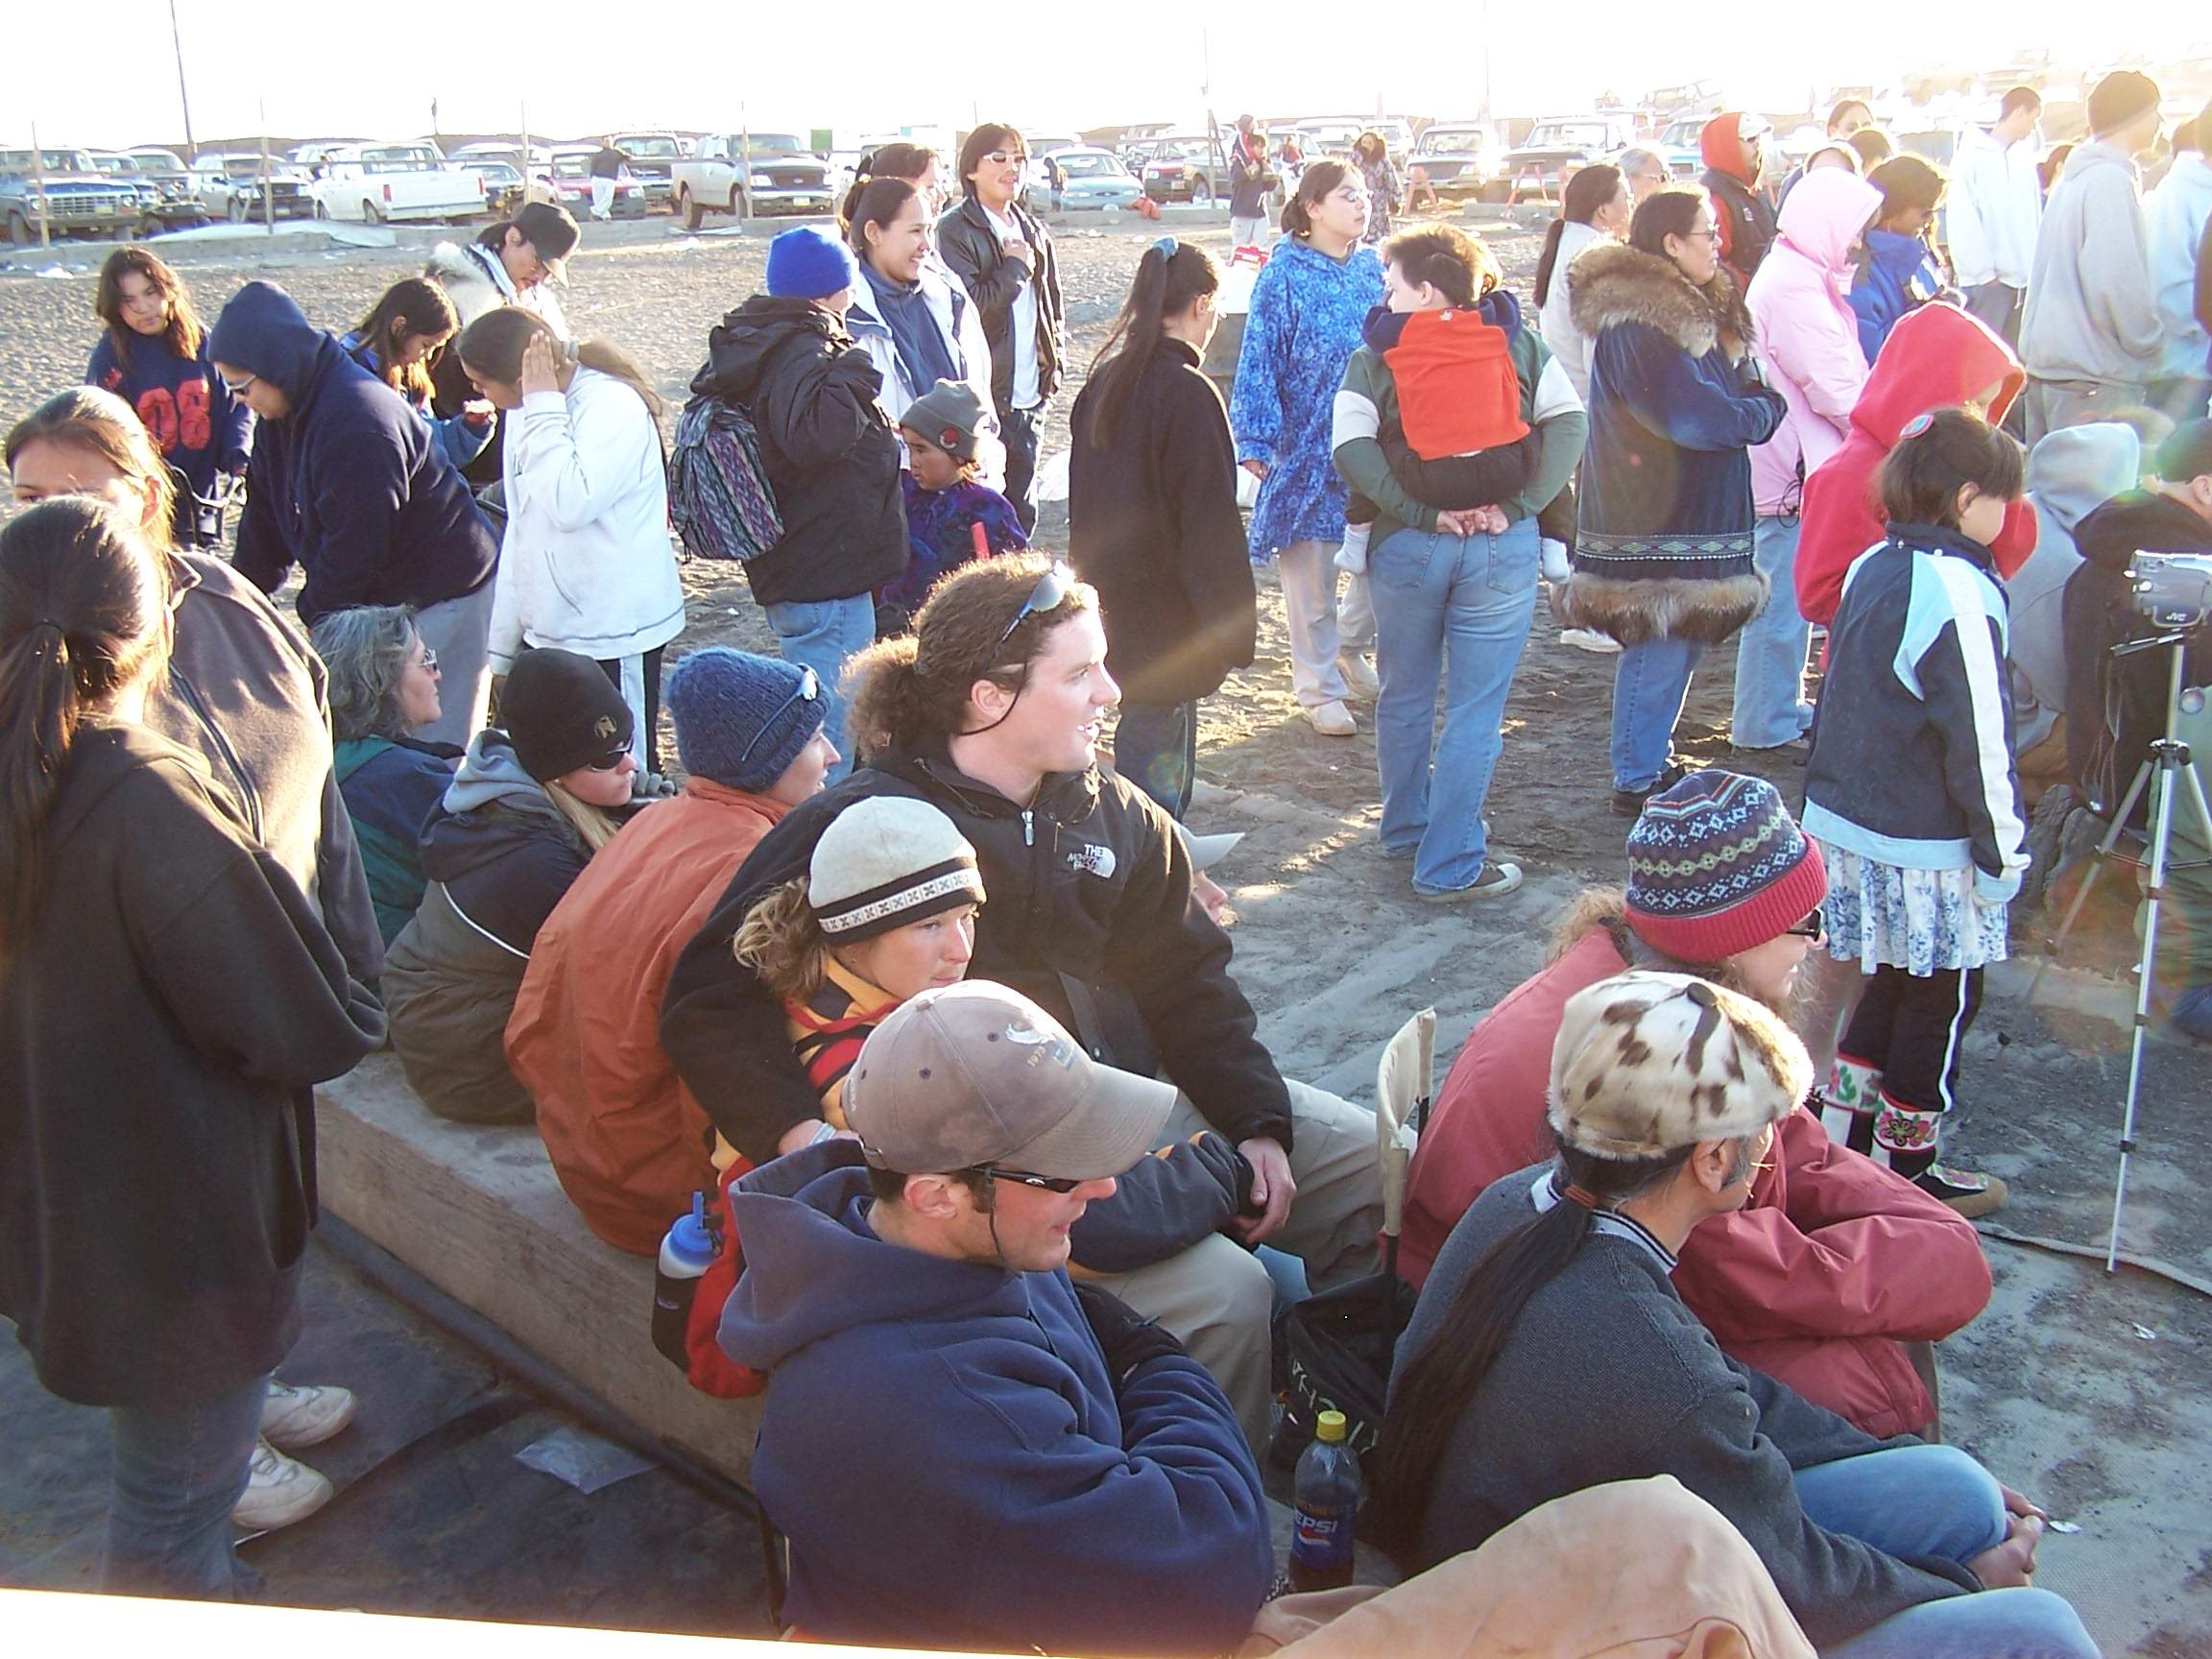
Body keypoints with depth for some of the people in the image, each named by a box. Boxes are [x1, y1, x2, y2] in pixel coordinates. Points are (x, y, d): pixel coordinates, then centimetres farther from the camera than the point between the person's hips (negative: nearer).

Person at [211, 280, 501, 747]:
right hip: (378, 599, 10)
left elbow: (353, 548, -23)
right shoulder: (284, 415, 6)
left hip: (442, 598, -9)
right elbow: (265, 523, 12)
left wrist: (313, 623, -12)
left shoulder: (357, 422, -26)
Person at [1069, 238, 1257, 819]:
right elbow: (1211, 521, -18)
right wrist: (1235, 628, -12)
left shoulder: (1104, 379, 7)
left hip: (1111, 597, 9)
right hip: (1166, 613, -9)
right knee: (1156, 756, -2)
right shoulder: (1188, 391, -18)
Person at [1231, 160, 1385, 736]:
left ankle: (1349, 650, 32)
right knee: (1311, 571, 3)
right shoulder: (1284, 274, -6)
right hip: (1307, 446, -4)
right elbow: (1259, 361, -7)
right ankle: (1319, 688, 19)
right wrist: (1255, 441, -12)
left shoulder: (1373, 269, 8)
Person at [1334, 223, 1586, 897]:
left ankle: (1406, 830, 36)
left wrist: (1420, 513, -12)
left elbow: (1351, 451, -14)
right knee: (1476, 710, 4)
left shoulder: (1374, 360, 0)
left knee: (1405, 700, 19)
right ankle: (1449, 867, 6)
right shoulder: (1518, 345, 5)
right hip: (1502, 549, 0)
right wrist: (1519, 505, -11)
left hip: (1406, 548, 1)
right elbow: (1569, 424, -7)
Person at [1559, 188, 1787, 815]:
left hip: (1689, 513, 10)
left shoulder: (1685, 310, 14)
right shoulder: (1635, 328, -19)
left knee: (1678, 642, 16)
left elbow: (1725, 388, 17)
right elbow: (1699, 419, -22)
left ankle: (1651, 762, 28)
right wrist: (1769, 408, -6)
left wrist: (1753, 400, -5)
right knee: (1659, 650, -4)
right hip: (1654, 524, -10)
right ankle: (1637, 783, 7)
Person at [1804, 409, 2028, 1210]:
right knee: (1942, 1003, 6)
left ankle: (1845, 1145, 26)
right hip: (1927, 850, -8)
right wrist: (2001, 849, -10)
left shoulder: (1869, 570, 6)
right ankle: (1905, 1172, 16)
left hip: (1845, 823, 8)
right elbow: (1978, 740, -18)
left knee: (1892, 986, 20)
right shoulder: (1959, 592, -20)